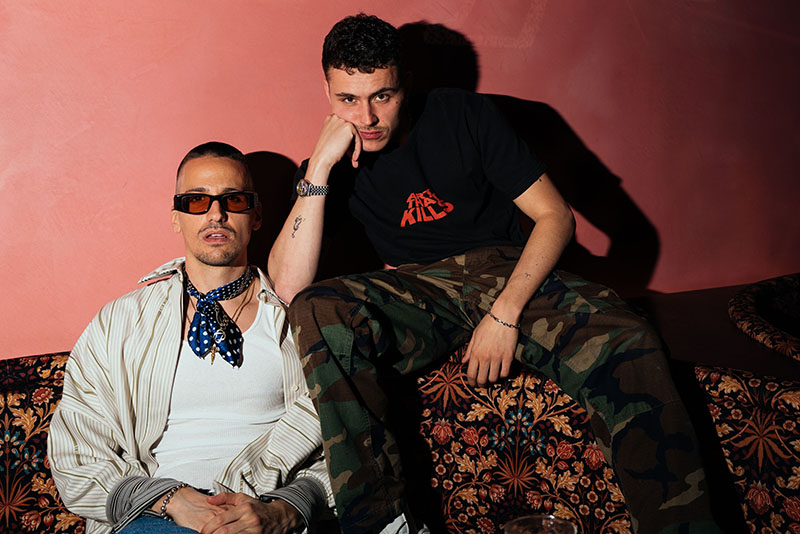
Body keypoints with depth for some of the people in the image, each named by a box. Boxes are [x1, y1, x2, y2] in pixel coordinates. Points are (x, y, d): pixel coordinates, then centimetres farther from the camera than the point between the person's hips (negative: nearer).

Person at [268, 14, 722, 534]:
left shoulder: (461, 114, 1)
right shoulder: (333, 162, 2)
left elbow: (555, 216, -3)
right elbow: (289, 287, -13)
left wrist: (506, 314, -16)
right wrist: (319, 168, -18)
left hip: (508, 273, 0)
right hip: (417, 291, 1)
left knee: (626, 343, -30)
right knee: (318, 312, -33)